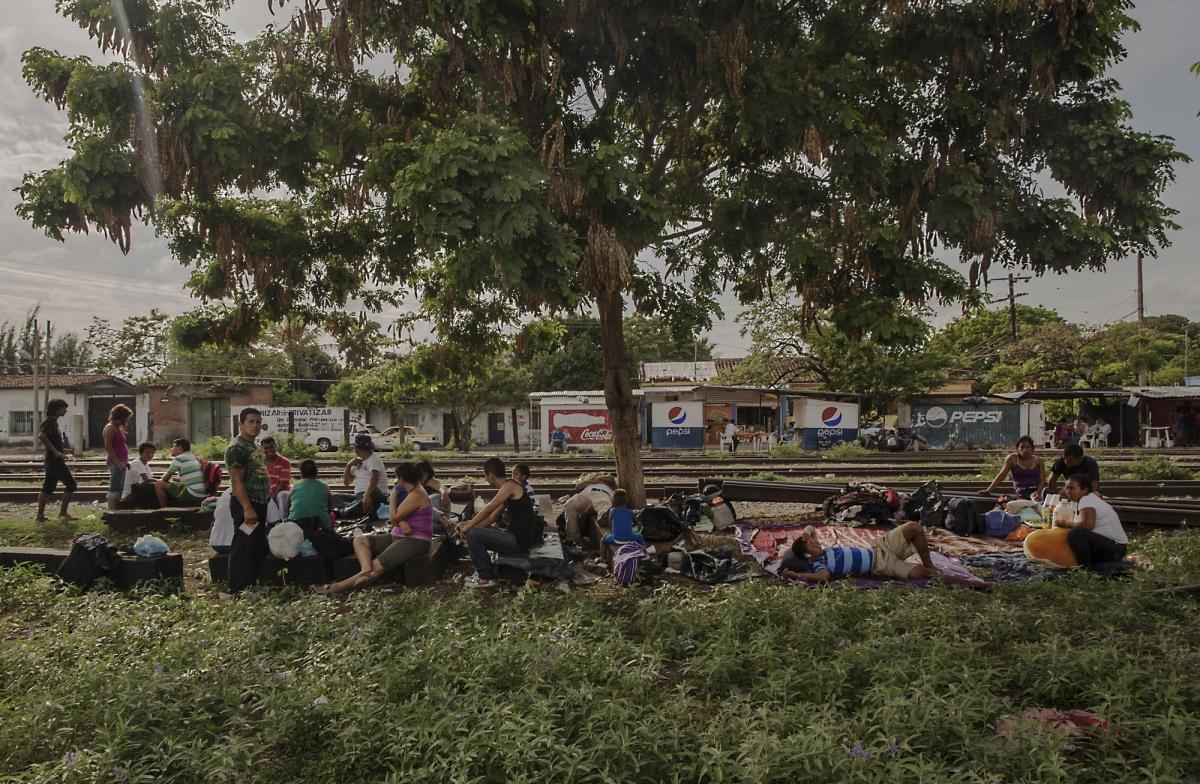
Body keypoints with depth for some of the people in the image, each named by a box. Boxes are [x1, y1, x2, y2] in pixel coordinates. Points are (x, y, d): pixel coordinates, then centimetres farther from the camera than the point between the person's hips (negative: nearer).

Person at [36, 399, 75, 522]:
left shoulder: (53, 422, 17)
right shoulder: (49, 422, -13)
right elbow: (41, 436, -29)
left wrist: (61, 450, 16)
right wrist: (55, 451, -25)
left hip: (52, 461, 10)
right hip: (55, 460, -10)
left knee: (48, 488, 11)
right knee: (71, 484, -7)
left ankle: (40, 515, 13)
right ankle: (63, 513, -3)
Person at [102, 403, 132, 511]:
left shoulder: (118, 428, 19)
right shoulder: (110, 427, -10)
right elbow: (108, 447, -17)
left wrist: (125, 462, 17)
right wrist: (118, 462, -22)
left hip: (120, 462, 10)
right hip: (115, 462, -10)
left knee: (119, 489, 11)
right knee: (114, 489, -11)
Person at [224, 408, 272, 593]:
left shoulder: (255, 447, 17)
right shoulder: (237, 448, -13)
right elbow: (237, 481, -19)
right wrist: (247, 508, -25)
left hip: (260, 504, 10)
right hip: (246, 506, -10)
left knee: (258, 549, 15)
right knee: (243, 549, -6)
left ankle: (252, 586, 24)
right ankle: (237, 591, 0)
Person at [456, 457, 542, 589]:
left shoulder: (510, 486, -14)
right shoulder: (506, 490, 15)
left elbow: (488, 510, -15)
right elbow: (492, 517, 14)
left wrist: (468, 527, -6)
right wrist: (468, 524, 4)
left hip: (520, 541, -10)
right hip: (516, 536, 10)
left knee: (473, 534, -13)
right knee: (478, 530, 18)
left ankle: (486, 577, -4)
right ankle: (483, 571, 17)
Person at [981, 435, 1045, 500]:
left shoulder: (1038, 461, 13)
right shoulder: (1012, 459, 8)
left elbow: (1042, 480, 6)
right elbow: (1001, 475, 5)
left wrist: (1038, 492, -16)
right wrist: (988, 490, -4)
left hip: (1036, 491, 1)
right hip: (1021, 493, -1)